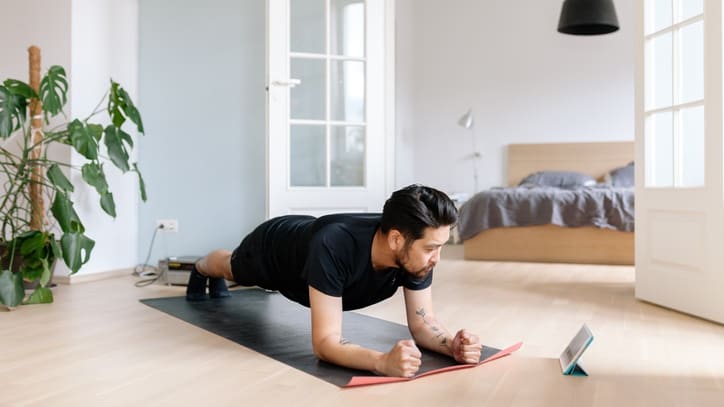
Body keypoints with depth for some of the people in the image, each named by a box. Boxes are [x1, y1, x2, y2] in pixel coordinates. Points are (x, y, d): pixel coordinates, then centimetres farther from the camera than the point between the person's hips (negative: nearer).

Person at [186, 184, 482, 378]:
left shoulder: (415, 251, -36)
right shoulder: (333, 247, -53)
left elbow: (422, 322, -28)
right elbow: (324, 341, -52)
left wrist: (452, 344, -49)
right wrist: (383, 362, -69)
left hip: (303, 239, 5)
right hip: (273, 248, -5)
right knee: (232, 269, 33)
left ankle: (215, 281, 74)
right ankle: (201, 270, 69)